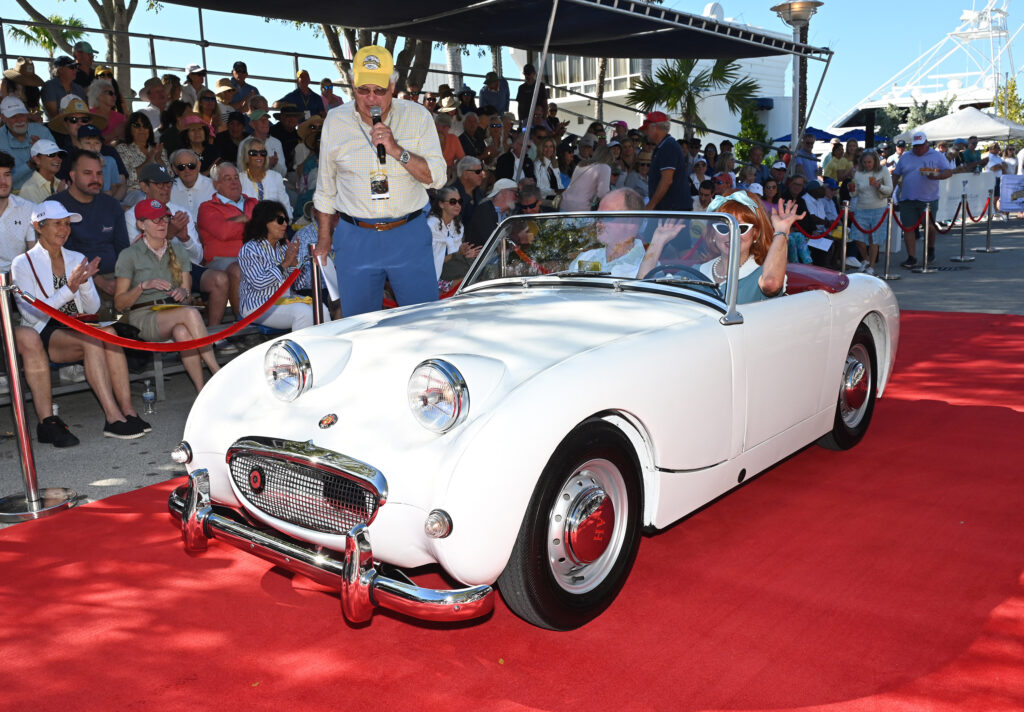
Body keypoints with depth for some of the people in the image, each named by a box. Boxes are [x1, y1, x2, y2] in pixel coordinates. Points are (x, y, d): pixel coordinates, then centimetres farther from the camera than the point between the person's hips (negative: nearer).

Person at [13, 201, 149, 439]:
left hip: (78, 327, 4)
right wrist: (69, 289, -19)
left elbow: (93, 308, 9)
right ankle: (113, 417, -40)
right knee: (92, 339, -35)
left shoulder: (77, 259, 17)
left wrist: (84, 283, -10)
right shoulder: (23, 264, 3)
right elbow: (31, 314, -11)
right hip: (43, 335, -4)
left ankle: (127, 409, -37)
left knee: (108, 332, -32)